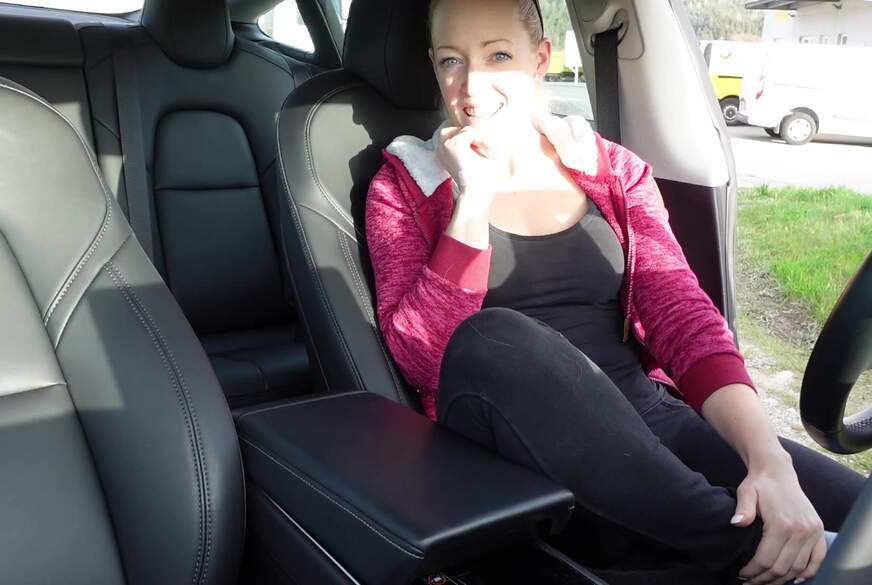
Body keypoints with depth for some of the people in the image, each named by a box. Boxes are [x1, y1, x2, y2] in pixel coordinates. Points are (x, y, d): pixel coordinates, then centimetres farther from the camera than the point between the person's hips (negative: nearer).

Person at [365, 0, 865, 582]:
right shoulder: (406, 183, 4)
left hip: (641, 412, 1)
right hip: (502, 439, 0)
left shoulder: (614, 169, 10)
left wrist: (769, 458, -18)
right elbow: (419, 355, -9)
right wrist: (474, 199, -14)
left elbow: (682, 311, -3)